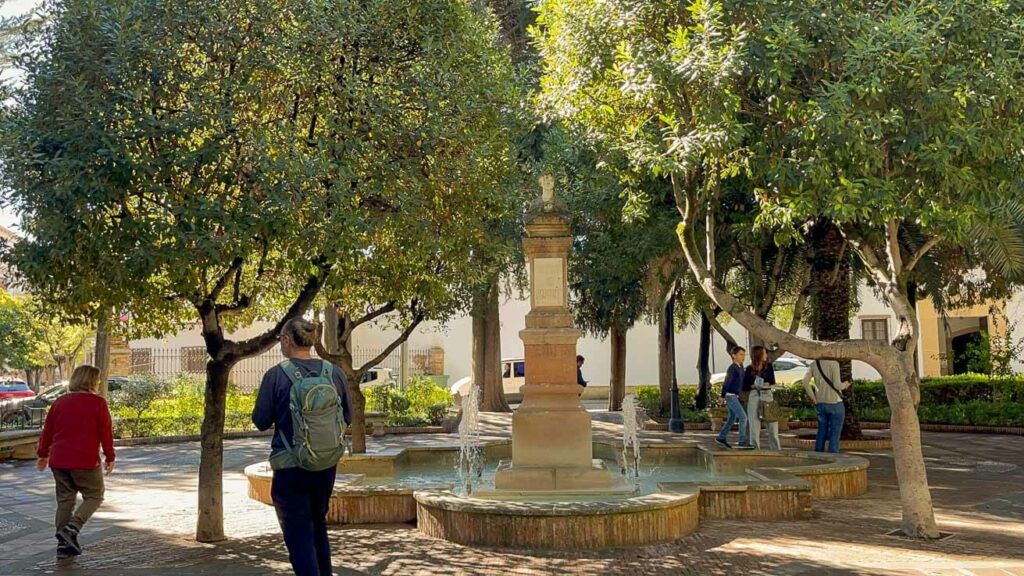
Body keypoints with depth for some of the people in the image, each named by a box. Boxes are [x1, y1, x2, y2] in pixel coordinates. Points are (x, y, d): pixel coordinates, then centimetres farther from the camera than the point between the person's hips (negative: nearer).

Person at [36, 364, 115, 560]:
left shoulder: (60, 402, 9)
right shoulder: (97, 403, -7)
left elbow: (47, 430, 13)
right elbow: (106, 433, -7)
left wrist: (43, 454, 24)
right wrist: (110, 457, 2)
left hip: (59, 461, 5)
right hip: (85, 462, -5)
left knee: (65, 500, 13)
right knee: (94, 496, 9)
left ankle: (64, 545, 13)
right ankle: (71, 529, -11)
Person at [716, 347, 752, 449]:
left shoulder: (740, 366, 10)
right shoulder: (732, 368, -16)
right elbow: (726, 382, -17)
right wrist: (723, 396, -16)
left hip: (736, 396, 9)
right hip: (731, 396, -9)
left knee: (732, 418, 16)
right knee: (743, 417, -13)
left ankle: (721, 438, 27)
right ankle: (742, 442, -13)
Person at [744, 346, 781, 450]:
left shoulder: (768, 366, 7)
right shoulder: (749, 369, 2)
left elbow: (773, 382, 2)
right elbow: (744, 386, 2)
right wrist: (754, 386, -13)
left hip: (768, 396, 1)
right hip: (754, 397, -1)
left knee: (773, 425, -1)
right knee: (754, 427, 0)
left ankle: (777, 449, 6)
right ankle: (755, 450, 6)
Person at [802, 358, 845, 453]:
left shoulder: (814, 364, 5)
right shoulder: (833, 363, -12)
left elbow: (805, 381, -2)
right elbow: (836, 385, -16)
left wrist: (813, 398, 2)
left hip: (820, 403, 5)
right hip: (834, 403, -5)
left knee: (822, 431, 15)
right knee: (834, 434, 2)